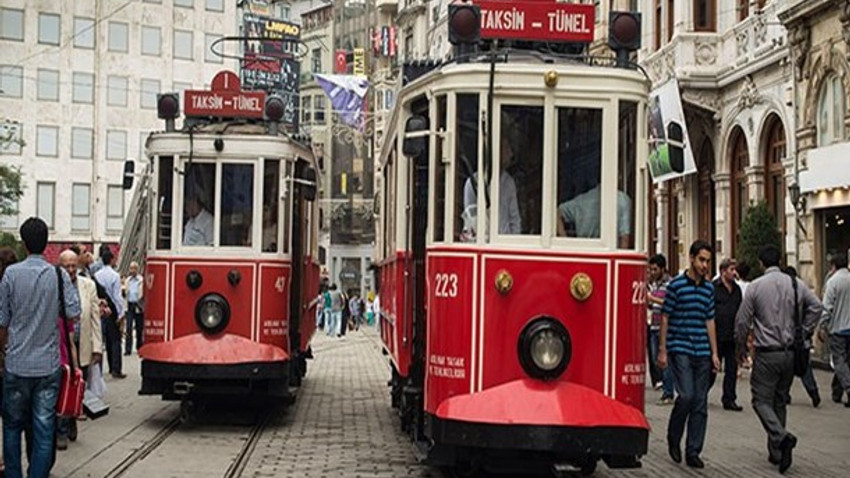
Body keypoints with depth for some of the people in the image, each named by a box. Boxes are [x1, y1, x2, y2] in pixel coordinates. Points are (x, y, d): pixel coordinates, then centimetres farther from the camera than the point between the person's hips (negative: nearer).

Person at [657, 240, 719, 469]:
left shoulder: (709, 288, 11)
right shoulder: (676, 285, -4)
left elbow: (709, 321, 15)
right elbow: (665, 318, -2)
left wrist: (714, 353, 10)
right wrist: (662, 351, -4)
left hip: (702, 352, 5)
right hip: (680, 349, -5)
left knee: (700, 403, 4)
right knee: (686, 396, -14)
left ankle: (693, 452, 11)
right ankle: (673, 438, 11)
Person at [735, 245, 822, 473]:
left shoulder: (755, 286, -8)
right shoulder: (795, 283, 1)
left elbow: (742, 320, -5)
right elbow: (815, 306, -3)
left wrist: (741, 344, 11)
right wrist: (804, 333, 8)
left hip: (767, 354, -4)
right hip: (790, 352, 4)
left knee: (762, 401, 1)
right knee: (779, 402, 15)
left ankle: (782, 437, -23)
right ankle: (776, 452, 19)